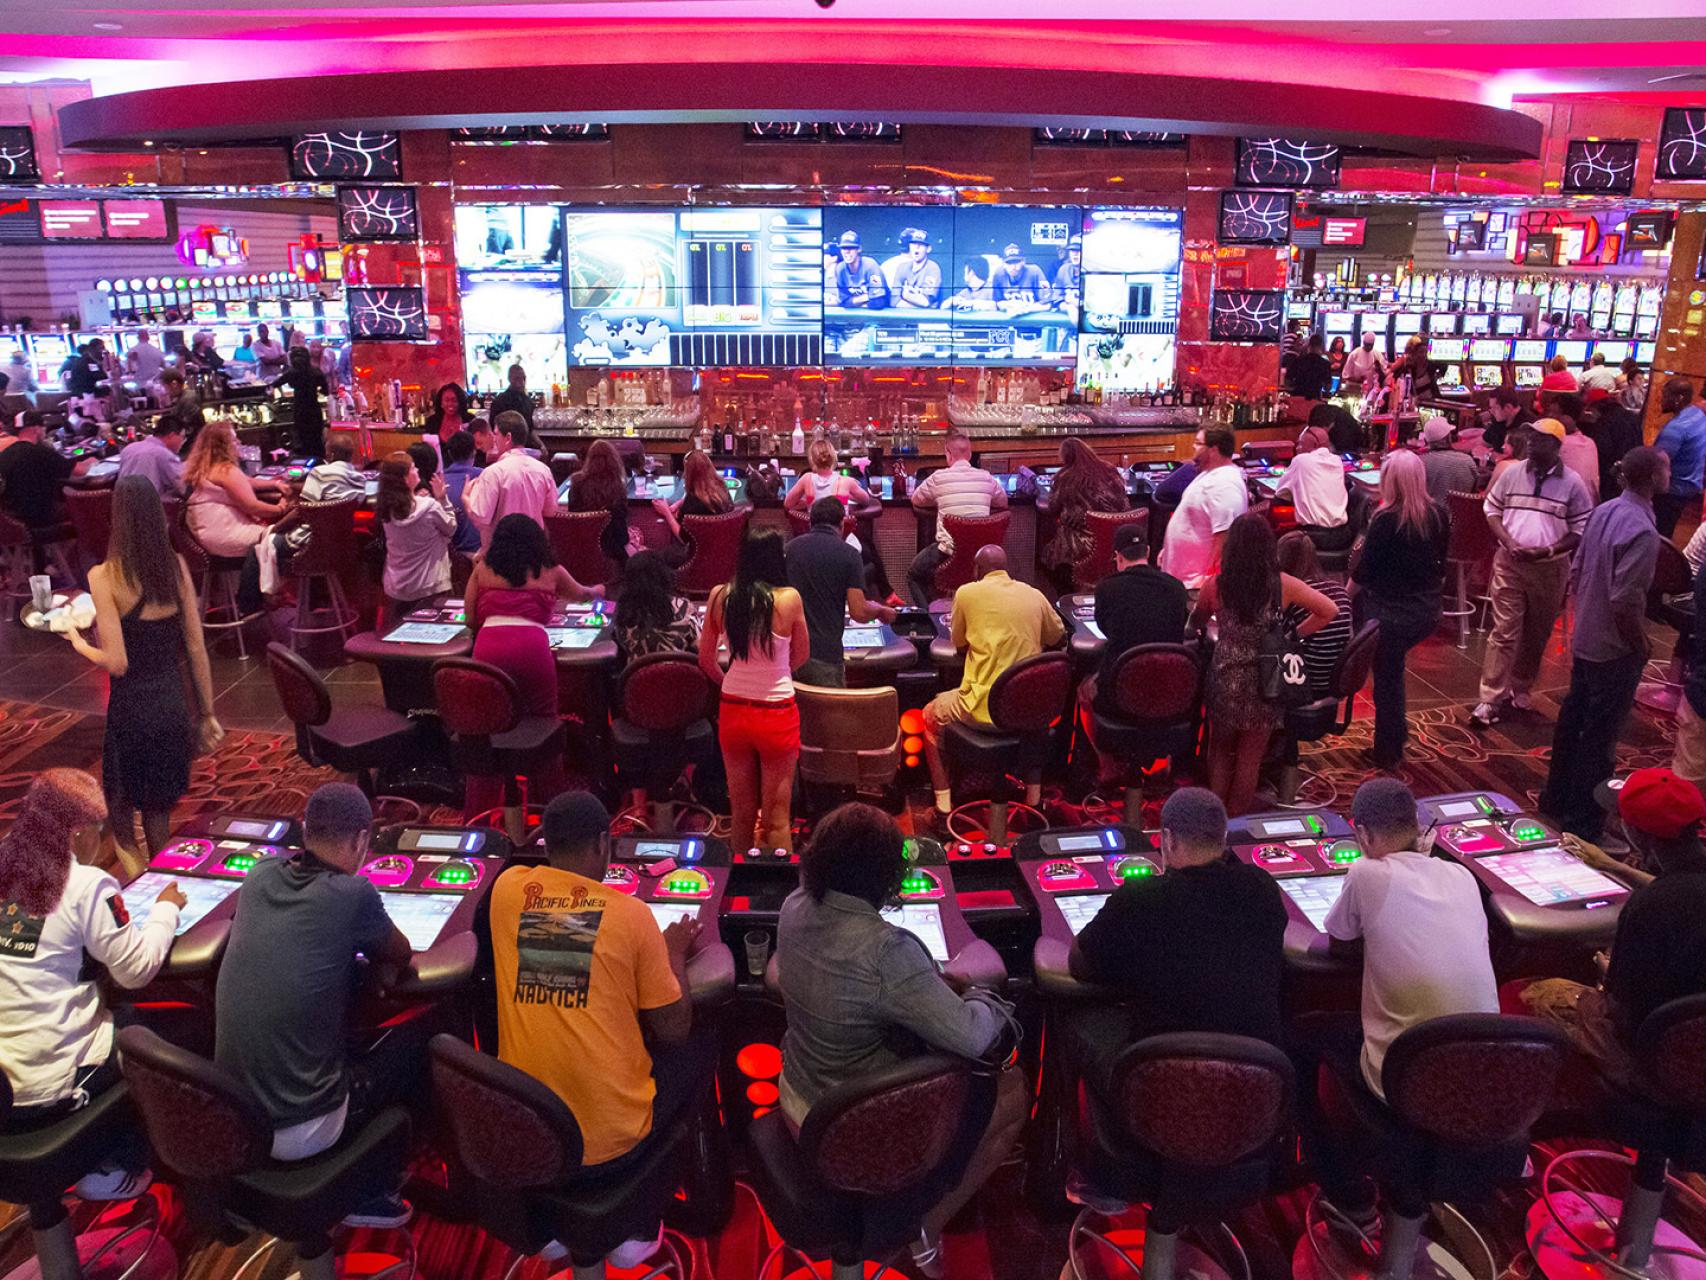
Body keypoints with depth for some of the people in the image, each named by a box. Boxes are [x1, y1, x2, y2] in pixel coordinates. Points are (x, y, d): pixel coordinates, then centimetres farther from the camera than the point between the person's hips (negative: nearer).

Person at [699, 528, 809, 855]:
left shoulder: (720, 596, -4)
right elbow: (801, 658, 1)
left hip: (732, 712, 4)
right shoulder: (789, 598, -13)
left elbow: (706, 661, 5)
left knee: (742, 813, 17)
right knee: (777, 818, 7)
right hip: (776, 714, -3)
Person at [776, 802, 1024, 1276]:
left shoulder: (795, 908, -10)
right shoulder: (886, 950, -34)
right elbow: (971, 1037, -29)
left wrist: (936, 980, 4)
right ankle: (929, 1226, 16)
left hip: (800, 1101, 7)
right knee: (1014, 1091, 12)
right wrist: (982, 999, -6)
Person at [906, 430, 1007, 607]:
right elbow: (1002, 503, 21)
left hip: (949, 550, -4)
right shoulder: (986, 477, 3)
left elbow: (916, 500, 11)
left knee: (914, 576, 21)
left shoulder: (939, 477, -6)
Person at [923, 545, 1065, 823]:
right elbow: (1057, 637, 22)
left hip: (985, 708, -4)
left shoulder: (967, 593, -4)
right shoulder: (1035, 595, 6)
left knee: (931, 715, 25)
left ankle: (944, 803, 18)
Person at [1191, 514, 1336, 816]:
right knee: (1249, 760, 15)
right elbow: (1330, 611, 1)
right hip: (1264, 685, 0)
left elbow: (1197, 621, 10)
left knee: (1220, 751, 21)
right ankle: (1236, 817, 25)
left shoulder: (1215, 585, -8)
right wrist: (1295, 634, 8)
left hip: (1225, 683, 0)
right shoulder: (1283, 585, -8)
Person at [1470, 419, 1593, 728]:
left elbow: (1581, 530, -1)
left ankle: (1519, 688, 30)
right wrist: (1509, 543, -10)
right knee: (1504, 632, -4)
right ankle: (1491, 698, -3)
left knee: (1536, 634, 12)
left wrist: (1547, 550, -17)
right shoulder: (1511, 474, -1)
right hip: (1509, 563, 0)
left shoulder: (1572, 483, -4)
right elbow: (1492, 510, 6)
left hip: (1550, 569, 0)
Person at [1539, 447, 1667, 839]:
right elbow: (1624, 603, -25)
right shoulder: (1642, 531, -24)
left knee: (1572, 718, 20)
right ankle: (1582, 823, 14)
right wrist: (1642, 647, -11)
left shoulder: (1603, 512, 1)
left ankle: (1556, 798, 35)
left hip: (1584, 640, 8)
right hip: (1615, 650, -8)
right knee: (1599, 737, 3)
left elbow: (1578, 571, 10)